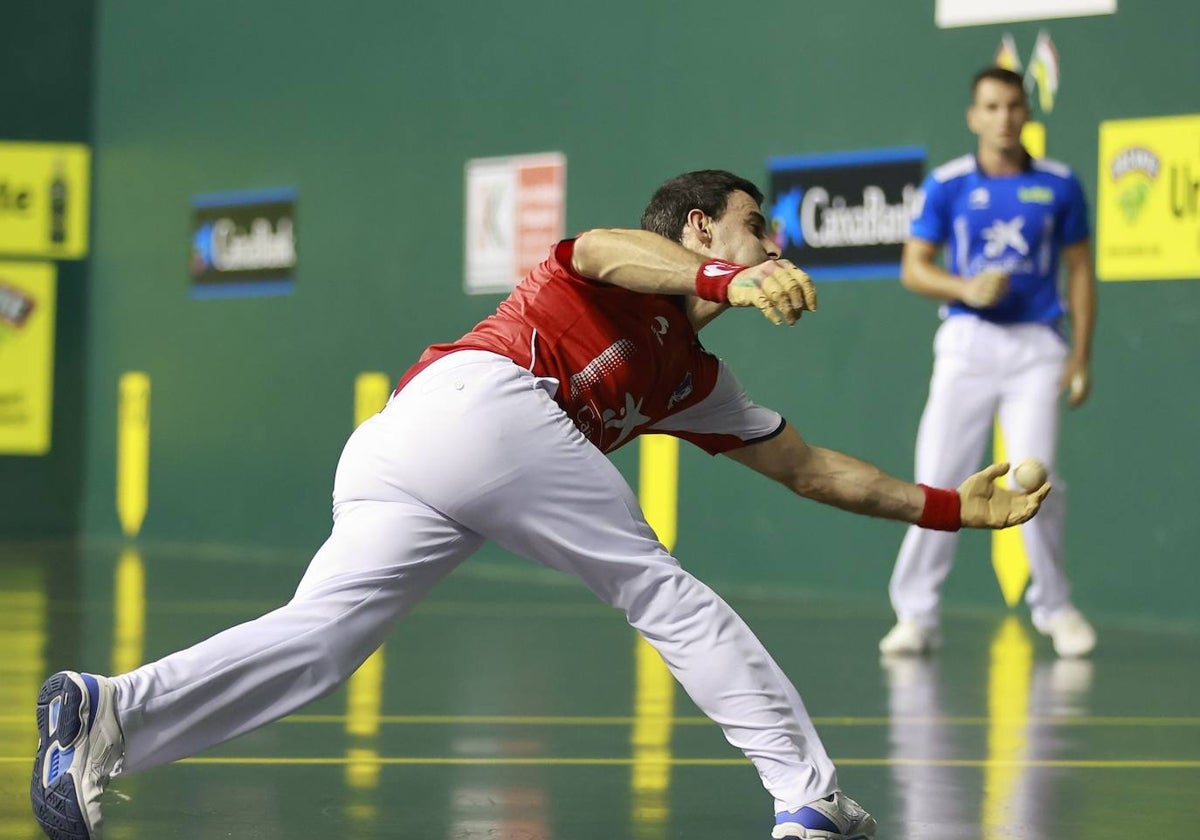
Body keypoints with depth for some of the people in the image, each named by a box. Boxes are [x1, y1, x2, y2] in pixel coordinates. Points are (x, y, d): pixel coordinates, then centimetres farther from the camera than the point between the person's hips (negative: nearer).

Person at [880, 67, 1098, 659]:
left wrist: (1081, 355, 4)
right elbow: (913, 267, 4)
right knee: (937, 482, -4)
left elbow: (1079, 271, 11)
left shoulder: (1058, 185, 6)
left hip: (1036, 348, 0)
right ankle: (915, 614, 5)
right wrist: (966, 289, -15)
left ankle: (1053, 605, 8)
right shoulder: (946, 185, 3)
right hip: (967, 342, 0)